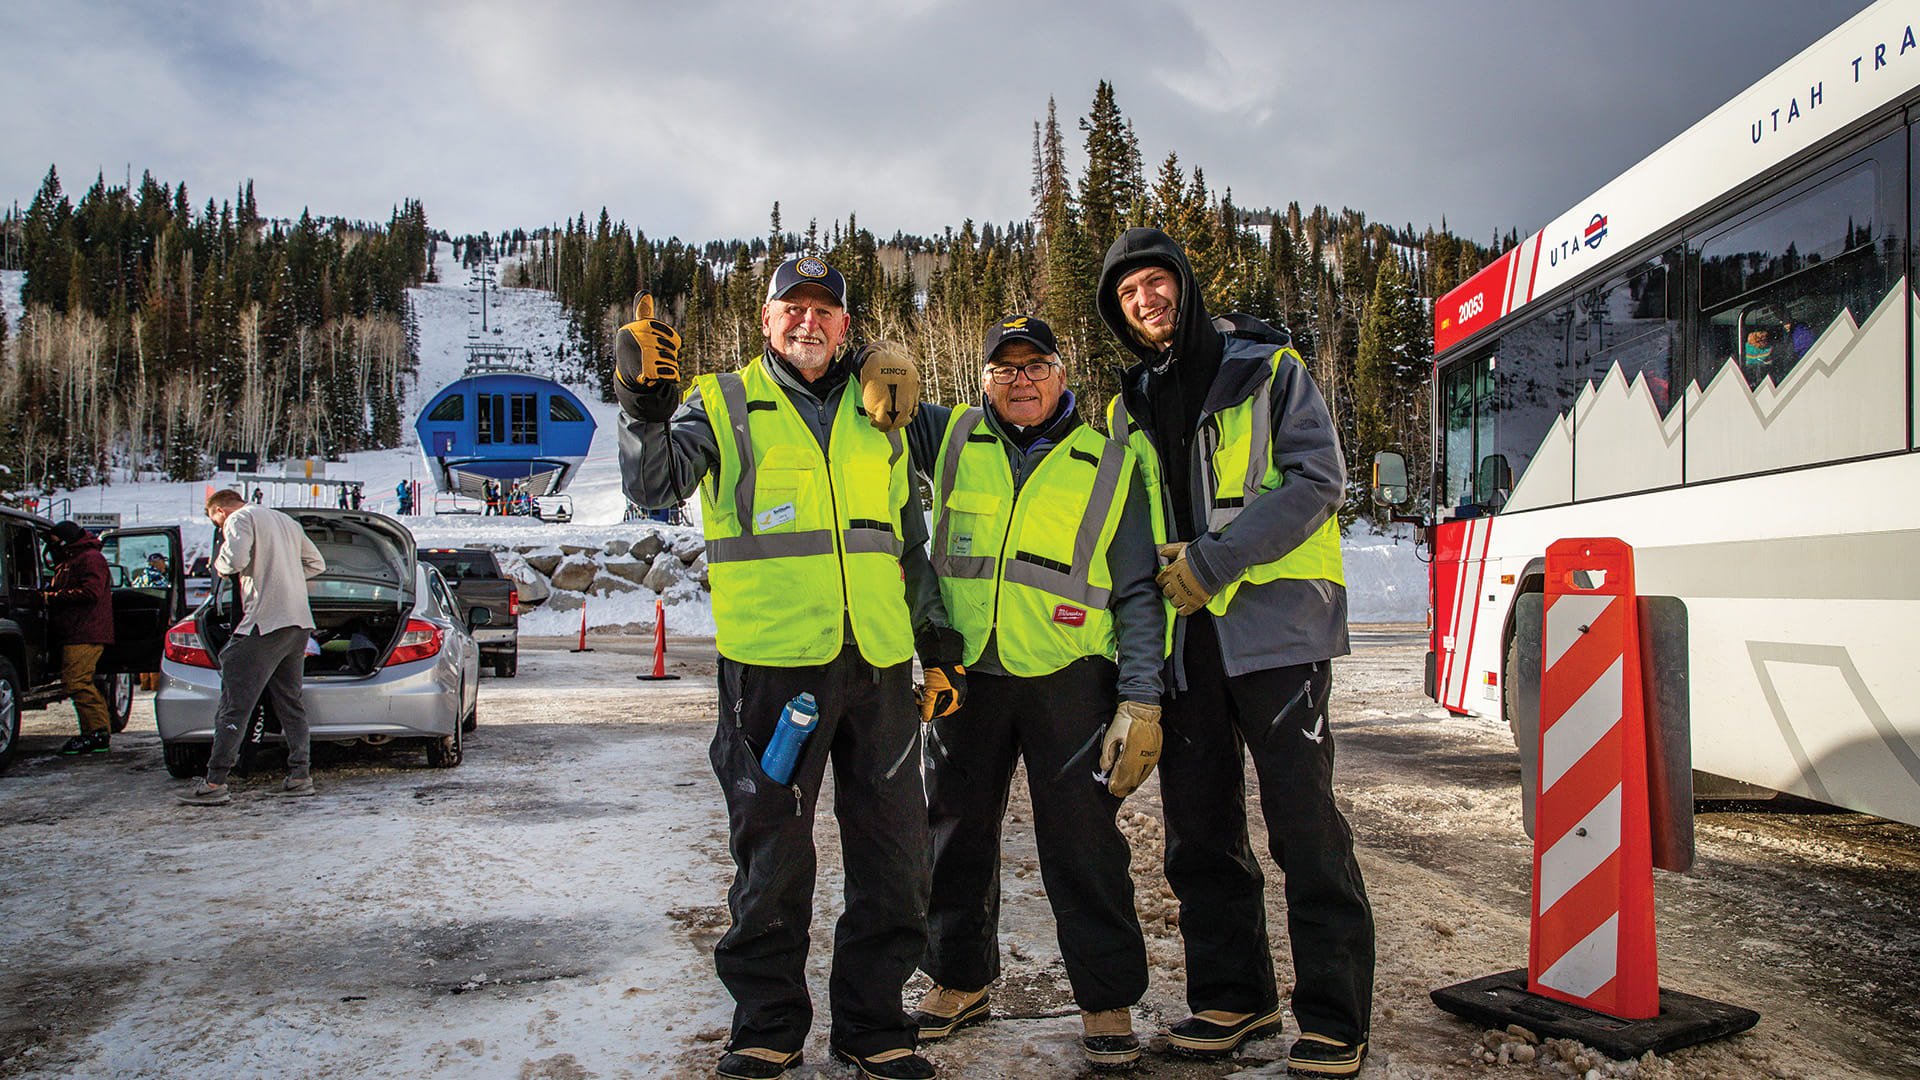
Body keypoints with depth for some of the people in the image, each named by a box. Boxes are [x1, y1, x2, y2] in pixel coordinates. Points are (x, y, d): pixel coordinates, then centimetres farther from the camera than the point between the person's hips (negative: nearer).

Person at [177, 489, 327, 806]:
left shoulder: (241, 519, -1)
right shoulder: (286, 521, 23)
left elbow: (235, 559, -19)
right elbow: (316, 563, 25)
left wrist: (220, 565, 2)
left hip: (265, 622, -8)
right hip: (299, 622, 8)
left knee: (234, 704, -5)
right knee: (291, 702, 13)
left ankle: (214, 783, -7)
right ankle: (299, 776, 11)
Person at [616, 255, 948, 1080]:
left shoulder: (878, 411, 15)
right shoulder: (722, 405, 5)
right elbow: (654, 484, -11)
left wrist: (939, 646, 17)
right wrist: (645, 408, -29)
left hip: (879, 664, 4)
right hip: (771, 664, -3)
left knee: (893, 855, 8)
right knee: (772, 857, 6)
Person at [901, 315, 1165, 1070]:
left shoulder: (1109, 466, 3)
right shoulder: (949, 439, 7)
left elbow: (1139, 595, 2)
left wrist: (1141, 699, -6)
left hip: (1068, 680, -3)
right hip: (963, 676, 3)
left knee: (1083, 844, 0)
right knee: (956, 832, 14)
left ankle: (1107, 999, 16)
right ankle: (959, 979, 32)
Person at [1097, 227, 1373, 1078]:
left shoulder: (1268, 370, 1)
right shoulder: (1130, 409, 17)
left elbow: (1316, 480, -9)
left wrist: (1215, 560, -16)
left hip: (1273, 623, -5)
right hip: (1183, 637, 6)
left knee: (1304, 824, -6)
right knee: (1199, 829, 9)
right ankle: (1232, 996, 23)